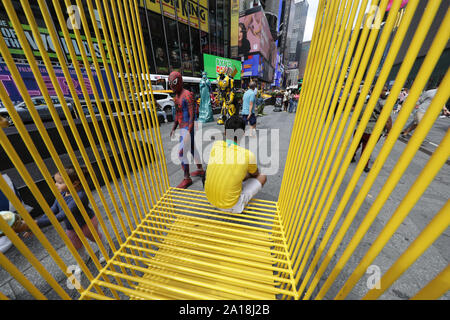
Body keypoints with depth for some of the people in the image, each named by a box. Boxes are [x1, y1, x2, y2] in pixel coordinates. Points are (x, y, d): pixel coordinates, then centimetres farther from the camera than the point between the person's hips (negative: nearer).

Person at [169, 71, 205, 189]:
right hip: (182, 128, 10)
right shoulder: (177, 96, 15)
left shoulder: (187, 95, -15)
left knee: (182, 153, -9)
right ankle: (200, 170, 32)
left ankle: (187, 178, 5)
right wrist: (174, 128, 21)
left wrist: (189, 132, -25)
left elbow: (192, 115, -20)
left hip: (188, 128, -10)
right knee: (192, 149, 17)